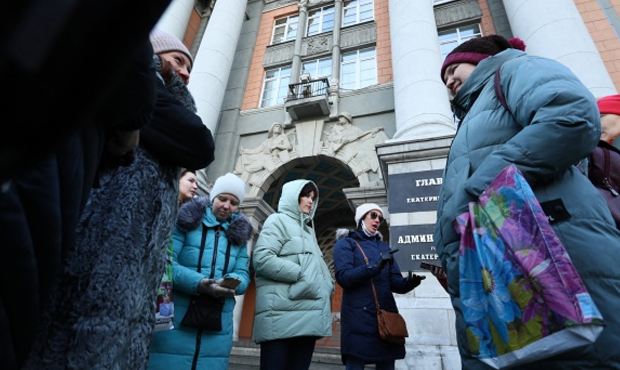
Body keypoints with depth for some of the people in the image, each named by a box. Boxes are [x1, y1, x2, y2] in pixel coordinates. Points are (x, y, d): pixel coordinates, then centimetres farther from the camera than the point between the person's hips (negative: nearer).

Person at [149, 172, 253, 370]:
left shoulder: (238, 233, 11)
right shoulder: (188, 220, -1)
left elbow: (243, 274, 6)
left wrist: (232, 282, -18)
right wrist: (197, 283, -24)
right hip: (176, 318, -3)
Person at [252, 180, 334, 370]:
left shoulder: (308, 229, 25)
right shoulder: (278, 220, 2)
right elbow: (261, 259, -13)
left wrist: (327, 283, 3)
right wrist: (302, 275, -14)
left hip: (308, 317, 7)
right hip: (283, 316, -7)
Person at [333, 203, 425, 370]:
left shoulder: (383, 247, 18)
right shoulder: (345, 243, 4)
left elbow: (396, 283, 8)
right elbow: (343, 277, -13)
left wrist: (411, 281, -14)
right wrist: (375, 267, -24)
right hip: (358, 318, -5)